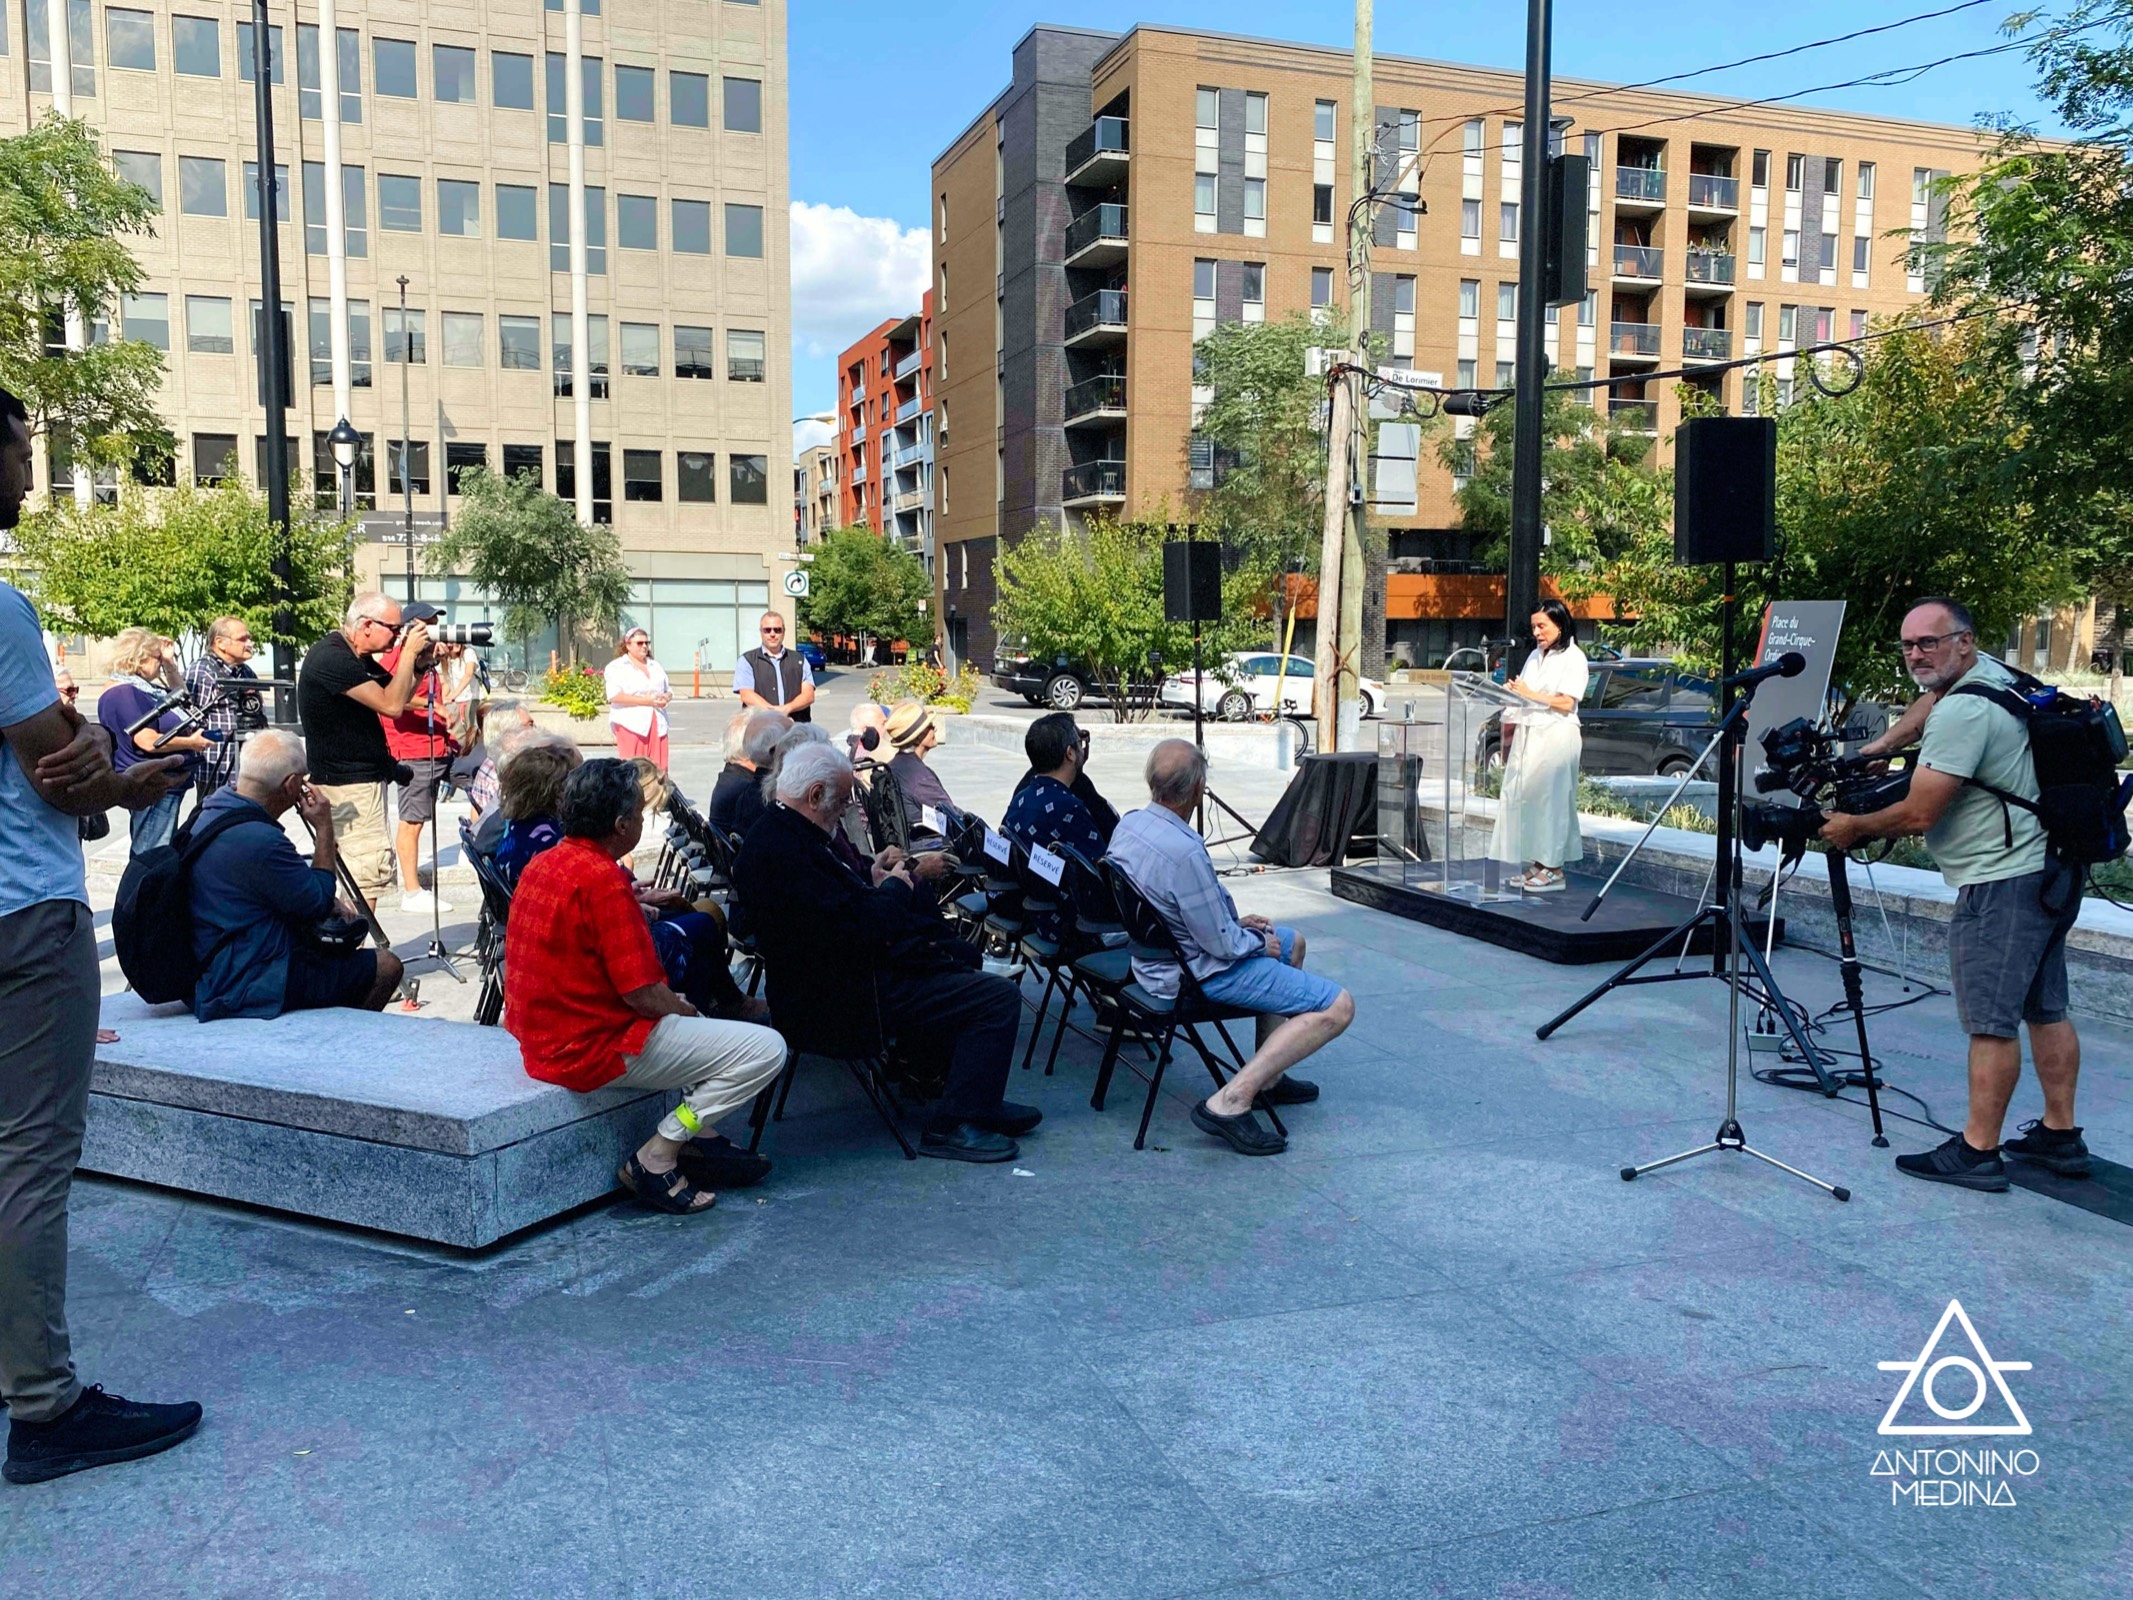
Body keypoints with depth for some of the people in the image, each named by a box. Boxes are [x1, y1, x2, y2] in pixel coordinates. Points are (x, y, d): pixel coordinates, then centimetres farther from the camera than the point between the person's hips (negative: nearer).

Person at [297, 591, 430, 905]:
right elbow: (391, 705, -23)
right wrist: (408, 653, -14)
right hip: (348, 785, -11)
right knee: (368, 871, -13)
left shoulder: (358, 657, 12)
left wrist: (418, 662, 3)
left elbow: (399, 696, 18)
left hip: (364, 778, 11)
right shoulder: (332, 658, -18)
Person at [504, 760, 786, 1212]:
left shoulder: (541, 863, 7)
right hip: (593, 1048, -10)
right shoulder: (602, 879, -22)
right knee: (765, 1049, -10)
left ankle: (699, 1138, 20)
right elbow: (643, 995, -21)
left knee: (688, 1020, 34)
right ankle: (657, 1157, -6)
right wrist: (690, 1012, -1)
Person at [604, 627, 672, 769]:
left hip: (657, 725, 6)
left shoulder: (656, 666, 22)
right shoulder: (616, 667, 1)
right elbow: (614, 696, -12)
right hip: (631, 725, -6)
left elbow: (668, 690, 25)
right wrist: (644, 701, -17)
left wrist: (665, 698, -1)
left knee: (658, 768, 1)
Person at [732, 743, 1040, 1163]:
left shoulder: (777, 833, 11)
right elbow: (854, 928, -27)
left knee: (961, 956, 28)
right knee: (999, 996, -14)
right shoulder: (780, 852, -24)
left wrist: (870, 879, 8)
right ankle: (953, 1126, -6)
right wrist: (893, 888, -10)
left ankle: (978, 1096, 27)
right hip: (848, 995, -12)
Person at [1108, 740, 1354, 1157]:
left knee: (1292, 942, 29)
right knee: (1337, 1007, -10)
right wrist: (1259, 943, -3)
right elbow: (1222, 945, -23)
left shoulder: (1128, 824, -4)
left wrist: (1235, 923, 9)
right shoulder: (1184, 852, -32)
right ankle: (1231, 1101, -13)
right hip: (1199, 974, -10)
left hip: (1160, 953, 10)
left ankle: (1267, 1075, 31)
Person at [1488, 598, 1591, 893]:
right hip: (1527, 735, 7)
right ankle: (1537, 866, 10)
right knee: (1523, 799, 4)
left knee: (1551, 800, -7)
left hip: (1556, 737, -7)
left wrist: (1529, 694, -15)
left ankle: (1553, 870, -4)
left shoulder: (1573, 657, -3)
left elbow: (1566, 703, -12)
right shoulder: (1535, 656, 19)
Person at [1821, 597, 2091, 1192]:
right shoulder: (1991, 673, 9)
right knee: (2045, 1009, 15)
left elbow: (1918, 814, -20)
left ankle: (1977, 1152, -4)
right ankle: (2061, 1137, 22)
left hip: (2000, 886, -11)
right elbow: (1933, 696, 32)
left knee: (1991, 1021, -7)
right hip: (2047, 871, 11)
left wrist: (1853, 828, -4)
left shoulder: (1961, 713, -20)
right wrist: (1885, 743, 22)